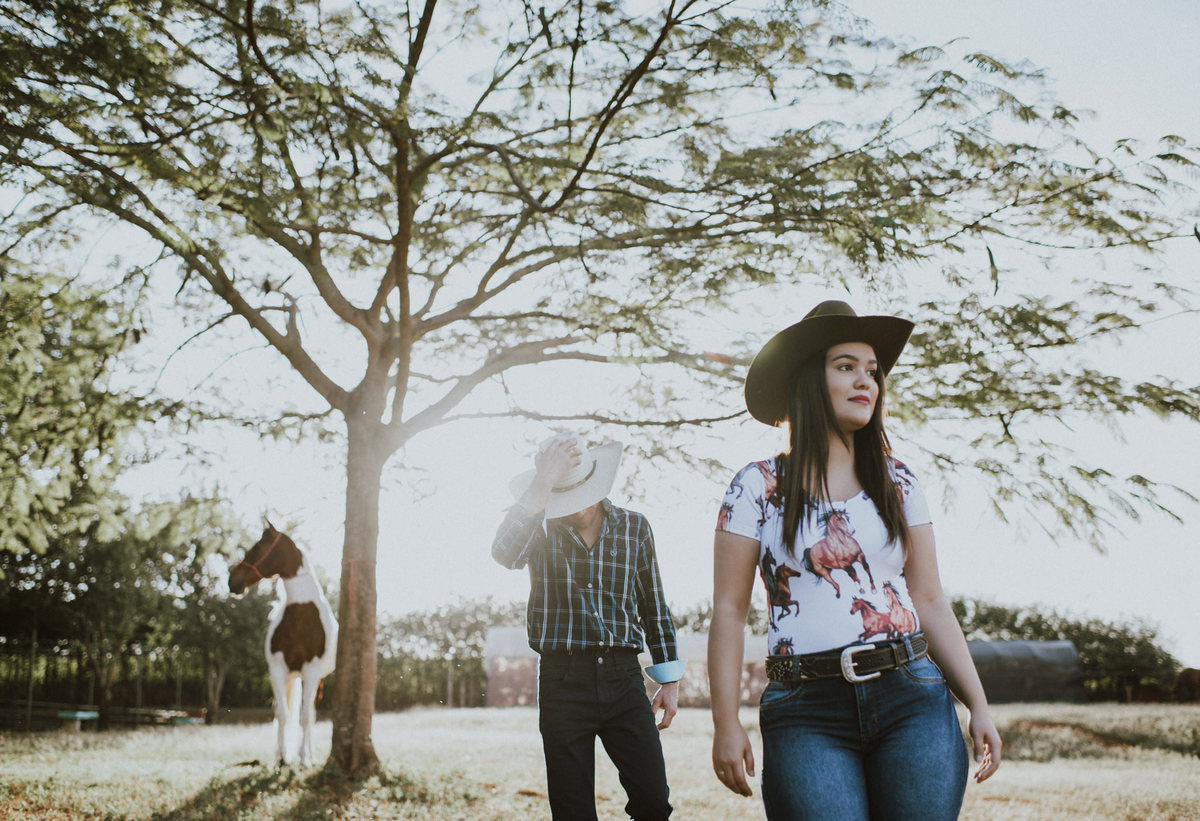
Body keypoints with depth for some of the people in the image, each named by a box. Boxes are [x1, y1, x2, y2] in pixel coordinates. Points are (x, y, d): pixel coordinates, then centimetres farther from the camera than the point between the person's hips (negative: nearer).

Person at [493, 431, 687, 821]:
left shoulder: (633, 527, 8)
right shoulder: (541, 529, 2)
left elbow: (654, 607, 14)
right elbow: (505, 553, -22)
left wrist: (670, 681, 13)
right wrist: (544, 483, -28)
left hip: (623, 678, 1)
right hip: (563, 682, -1)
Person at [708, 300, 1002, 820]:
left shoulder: (897, 483, 11)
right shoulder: (756, 488, 2)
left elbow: (930, 603, 12)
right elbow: (729, 611, 0)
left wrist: (978, 704, 6)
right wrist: (726, 724, -6)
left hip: (911, 699, 3)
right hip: (808, 714, -3)